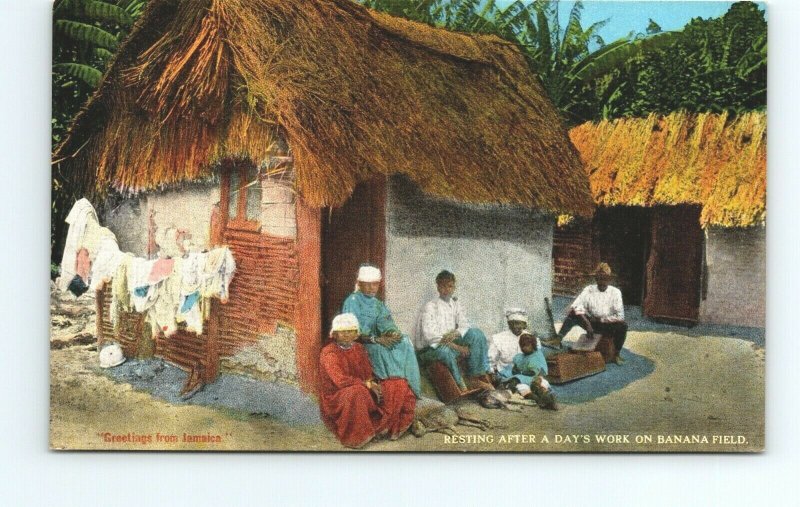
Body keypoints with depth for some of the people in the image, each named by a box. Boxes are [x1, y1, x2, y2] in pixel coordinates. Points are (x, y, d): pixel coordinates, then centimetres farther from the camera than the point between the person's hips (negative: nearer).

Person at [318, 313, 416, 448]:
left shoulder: (358, 348, 8)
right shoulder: (329, 353, -15)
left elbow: (368, 374, 10)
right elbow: (340, 380, -26)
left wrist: (373, 384, -14)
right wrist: (367, 384, -20)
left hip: (362, 393, 8)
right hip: (336, 398, -8)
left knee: (398, 386, 0)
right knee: (356, 391, -42)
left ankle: (392, 427, 1)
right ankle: (353, 437, -27)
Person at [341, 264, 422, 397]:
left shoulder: (378, 304, 16)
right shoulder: (352, 302, -6)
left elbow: (387, 324, 2)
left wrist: (393, 333, -22)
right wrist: (375, 339, -25)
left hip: (375, 342, 6)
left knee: (404, 342, -19)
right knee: (381, 349, -35)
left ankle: (406, 385, -25)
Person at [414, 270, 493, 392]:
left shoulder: (456, 304, 12)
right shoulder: (430, 306, -6)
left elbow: (465, 326, 3)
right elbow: (429, 335, -17)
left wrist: (456, 333, -23)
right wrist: (456, 346, -24)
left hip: (451, 343, 5)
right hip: (430, 349, -5)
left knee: (475, 333, -19)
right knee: (446, 351, -40)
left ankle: (476, 377, -22)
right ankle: (463, 386, -28)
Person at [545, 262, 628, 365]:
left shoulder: (615, 292, -5)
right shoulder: (588, 290, -4)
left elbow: (620, 316, -10)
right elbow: (575, 307, -18)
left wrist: (602, 320, -15)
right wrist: (587, 324, -28)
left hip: (608, 325, -1)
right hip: (591, 323, 1)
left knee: (623, 326, -30)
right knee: (573, 314, -22)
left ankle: (617, 355, -13)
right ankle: (557, 341, -31)